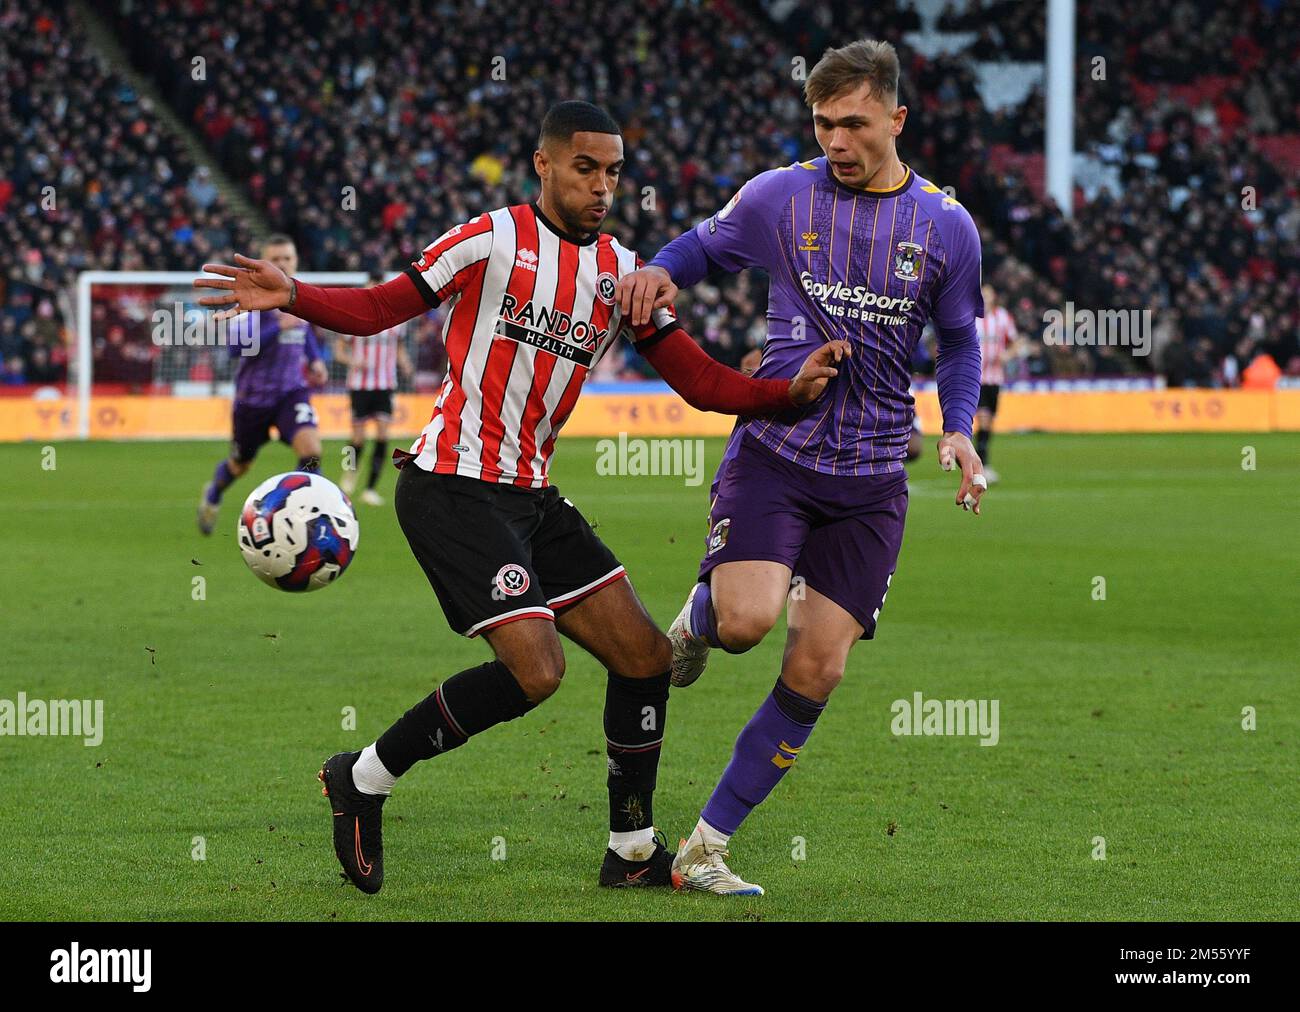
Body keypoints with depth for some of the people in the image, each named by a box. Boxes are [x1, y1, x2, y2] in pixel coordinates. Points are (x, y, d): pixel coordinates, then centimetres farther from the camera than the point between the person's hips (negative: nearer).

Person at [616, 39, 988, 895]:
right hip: (773, 448, -1)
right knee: (748, 619, -24)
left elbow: (959, 340, 16)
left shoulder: (947, 227, 3)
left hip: (871, 481, 2)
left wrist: (959, 431, -1)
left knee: (817, 670, -4)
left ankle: (704, 850, 6)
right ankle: (699, 617, 17)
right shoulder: (778, 197, 0)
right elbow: (703, 247, 16)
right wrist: (660, 273, -8)